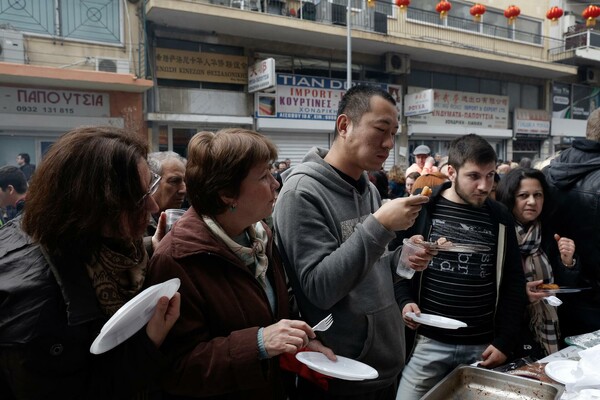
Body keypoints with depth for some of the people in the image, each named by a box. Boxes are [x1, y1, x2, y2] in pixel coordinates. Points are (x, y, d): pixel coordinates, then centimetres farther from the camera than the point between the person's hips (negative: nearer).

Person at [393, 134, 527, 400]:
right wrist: (405, 301, -12)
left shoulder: (501, 218, 2)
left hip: (483, 346, 2)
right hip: (428, 341, -1)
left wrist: (505, 341, 2)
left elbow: (514, 284, 6)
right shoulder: (422, 208, -4)